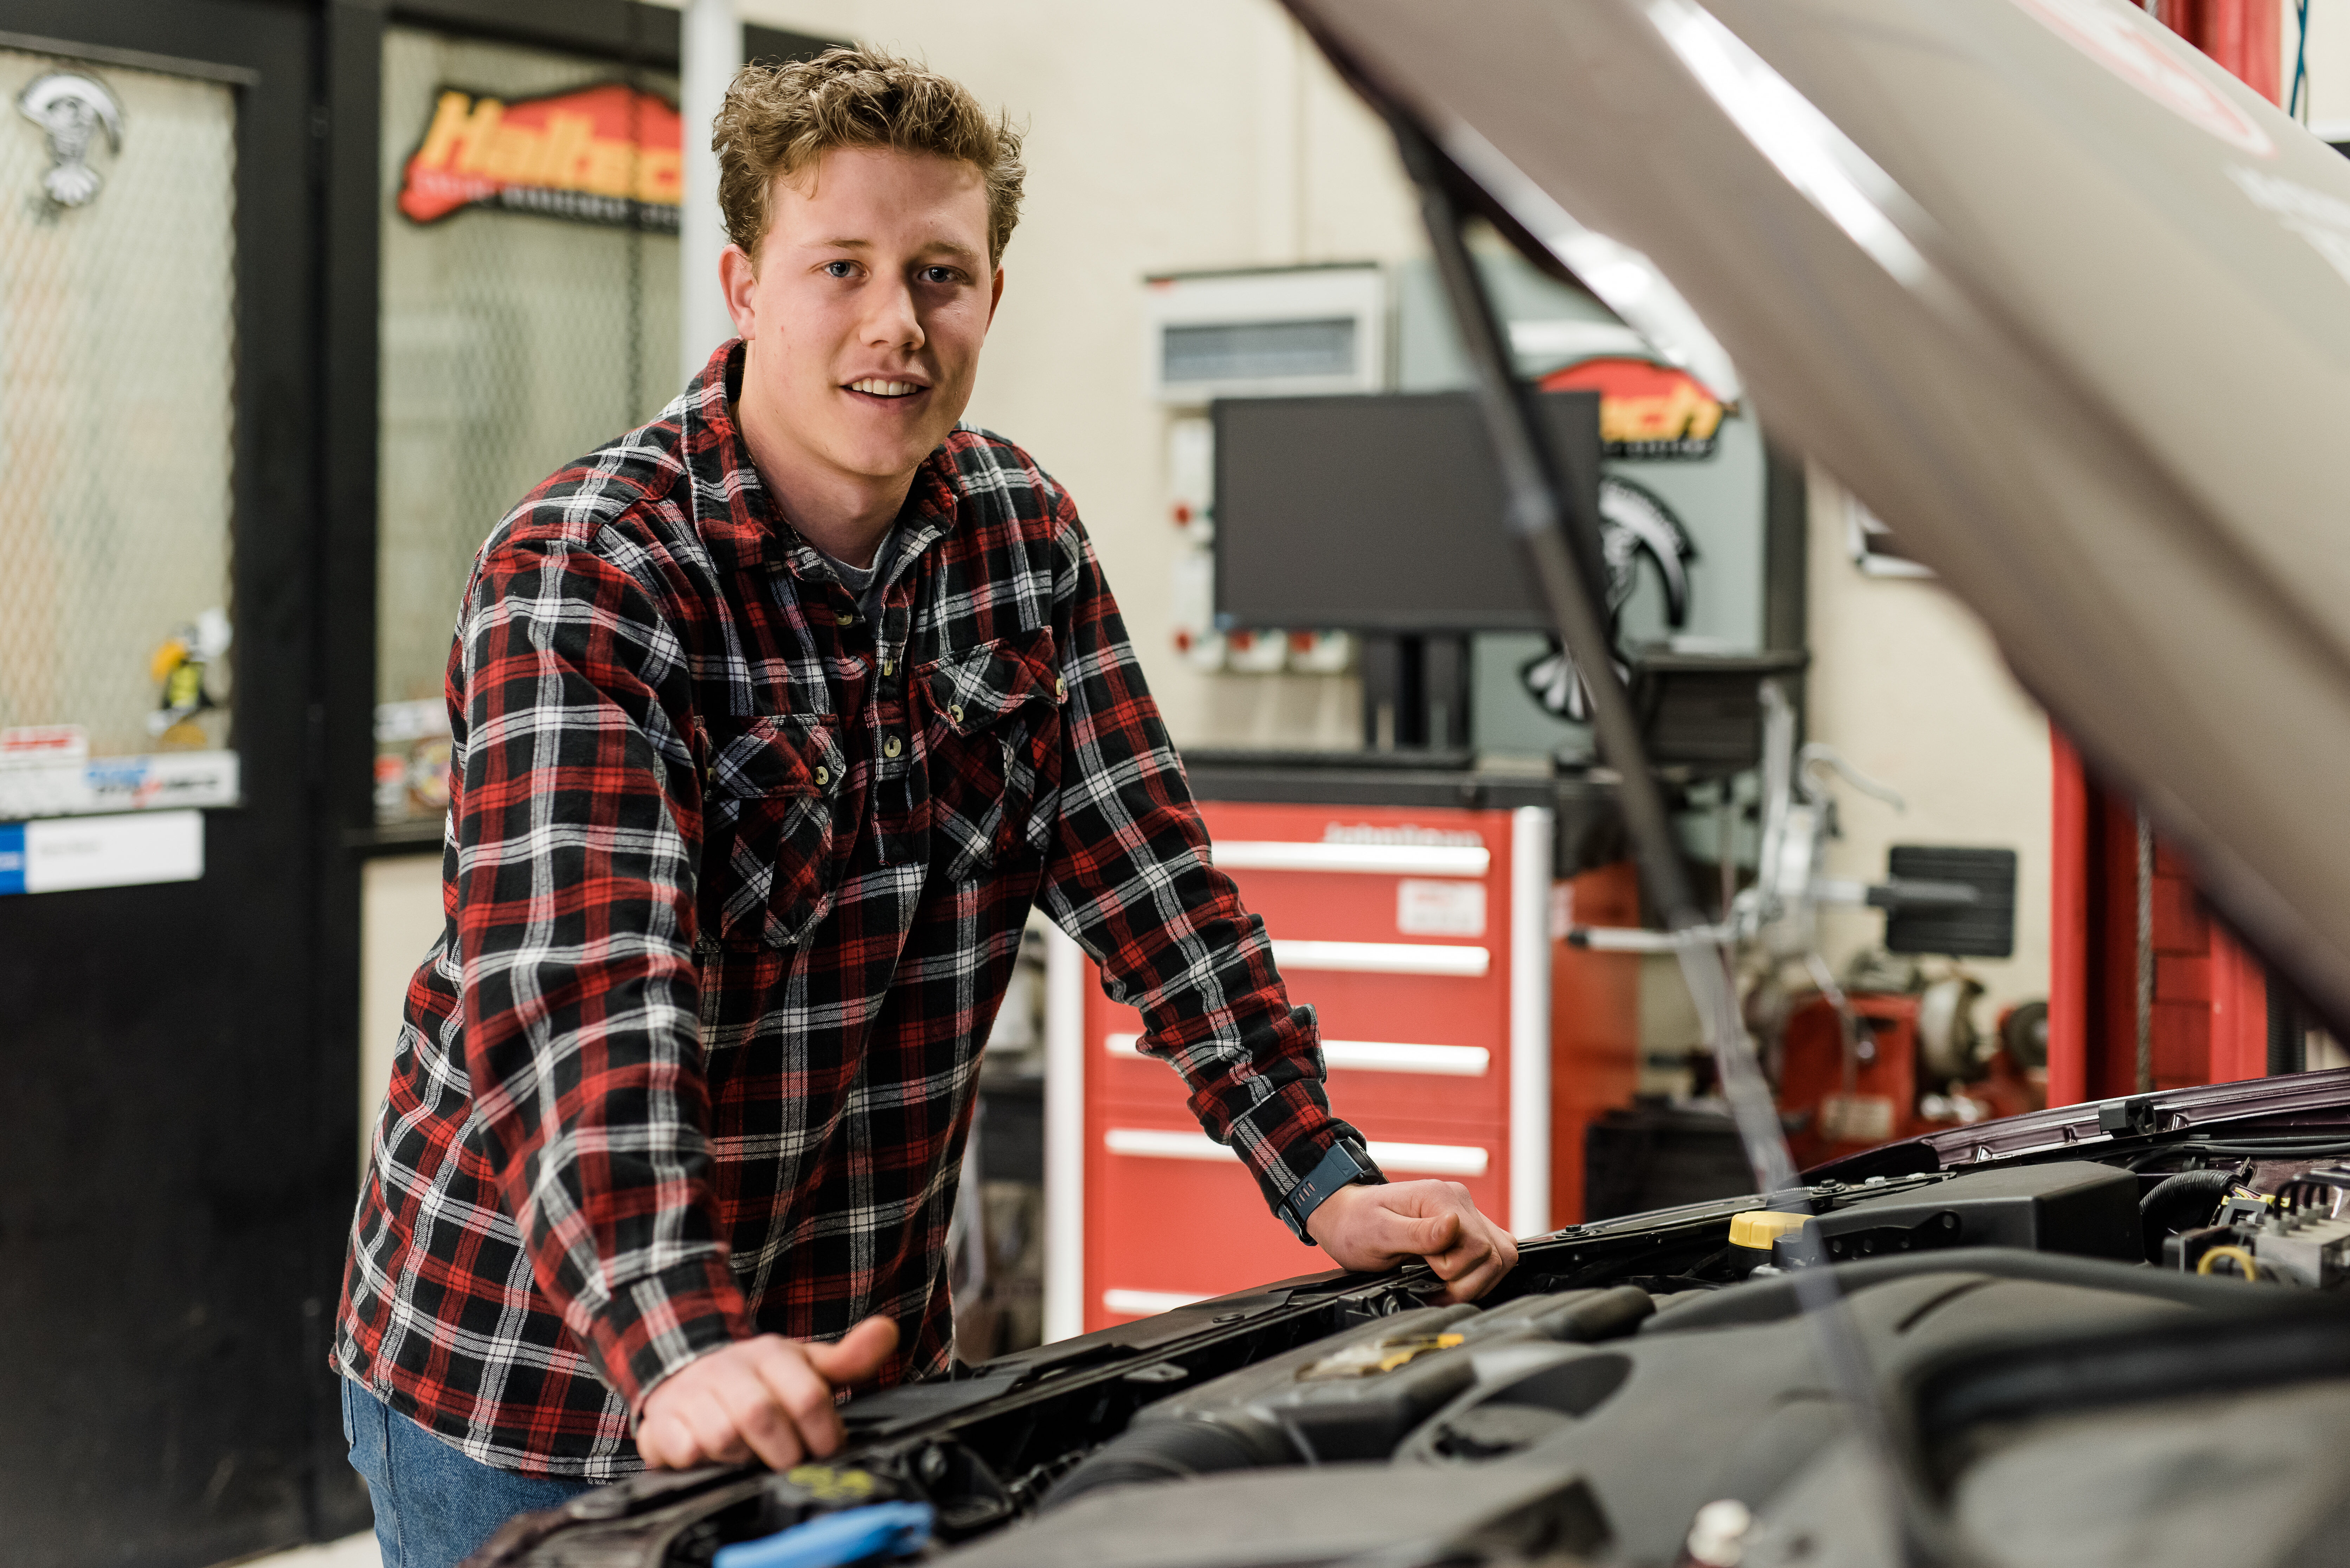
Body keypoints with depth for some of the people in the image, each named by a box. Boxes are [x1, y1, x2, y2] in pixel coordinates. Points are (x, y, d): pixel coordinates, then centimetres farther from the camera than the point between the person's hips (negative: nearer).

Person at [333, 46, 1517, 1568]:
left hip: (860, 1349, 5)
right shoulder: (578, 577, -19)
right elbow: (581, 987, -31)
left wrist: (1327, 1182, -6)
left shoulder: (1022, 534, 1)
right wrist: (682, 1353, -44)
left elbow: (1148, 872, 3)